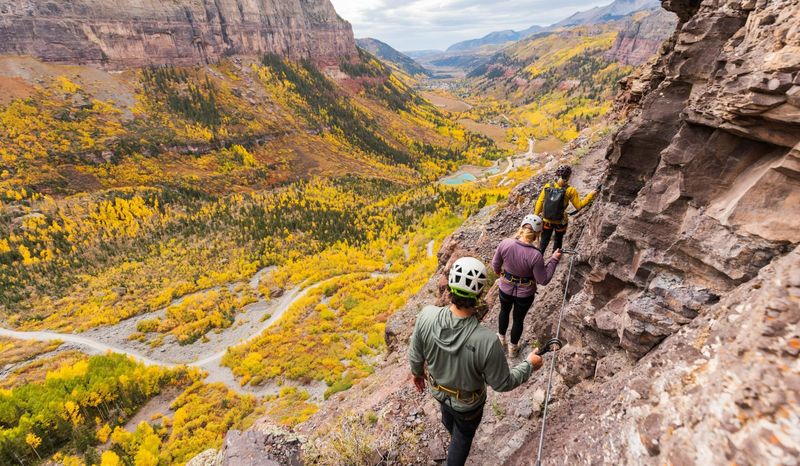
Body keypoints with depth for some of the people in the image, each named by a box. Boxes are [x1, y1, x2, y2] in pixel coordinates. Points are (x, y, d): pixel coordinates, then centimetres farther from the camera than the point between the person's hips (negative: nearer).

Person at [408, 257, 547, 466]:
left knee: (448, 416, 39)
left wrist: (417, 372, 9)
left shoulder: (427, 316, -33)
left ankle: (453, 435, 72)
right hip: (467, 403, -5)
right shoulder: (487, 341, -43)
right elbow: (502, 384, -23)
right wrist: (529, 365, -6)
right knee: (463, 436, 28)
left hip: (438, 389, 5)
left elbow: (415, 354, -13)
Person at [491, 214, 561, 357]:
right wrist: (554, 260, -11)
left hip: (505, 288, 2)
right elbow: (543, 280, -18)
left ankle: (501, 338, 56)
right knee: (518, 320, 24)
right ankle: (513, 348, 47)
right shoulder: (535, 255, -32)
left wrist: (498, 272, 17)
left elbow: (495, 264, -6)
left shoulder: (505, 243, -24)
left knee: (504, 311, 32)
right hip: (525, 294, -2)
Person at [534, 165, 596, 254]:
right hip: (560, 222, -1)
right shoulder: (570, 191, -16)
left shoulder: (547, 187, -10)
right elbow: (579, 206, -10)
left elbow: (539, 202, -6)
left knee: (543, 243, 14)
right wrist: (590, 195, 0)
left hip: (546, 221, 2)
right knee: (558, 242, 22)